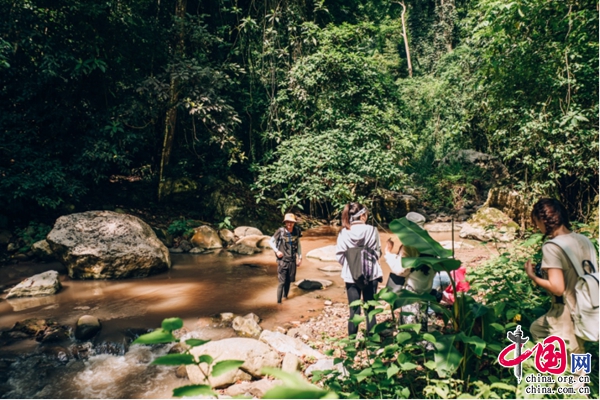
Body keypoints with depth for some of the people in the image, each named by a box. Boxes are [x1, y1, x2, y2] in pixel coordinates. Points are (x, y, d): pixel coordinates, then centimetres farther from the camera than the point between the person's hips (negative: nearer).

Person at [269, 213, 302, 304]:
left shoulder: (296, 232, -2)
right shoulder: (280, 231, -13)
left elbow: (298, 245, 12)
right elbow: (271, 241, 0)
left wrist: (300, 257, 11)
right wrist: (277, 251, -11)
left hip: (292, 261, 4)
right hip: (282, 260, -4)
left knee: (289, 280, 13)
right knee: (282, 282, -4)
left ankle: (285, 295, 35)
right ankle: (279, 301, 5)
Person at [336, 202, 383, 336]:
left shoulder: (343, 233, -7)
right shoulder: (371, 230, -10)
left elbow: (339, 256, -5)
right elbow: (378, 252, -2)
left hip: (351, 276, 1)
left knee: (354, 310, 10)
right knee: (370, 309, 12)